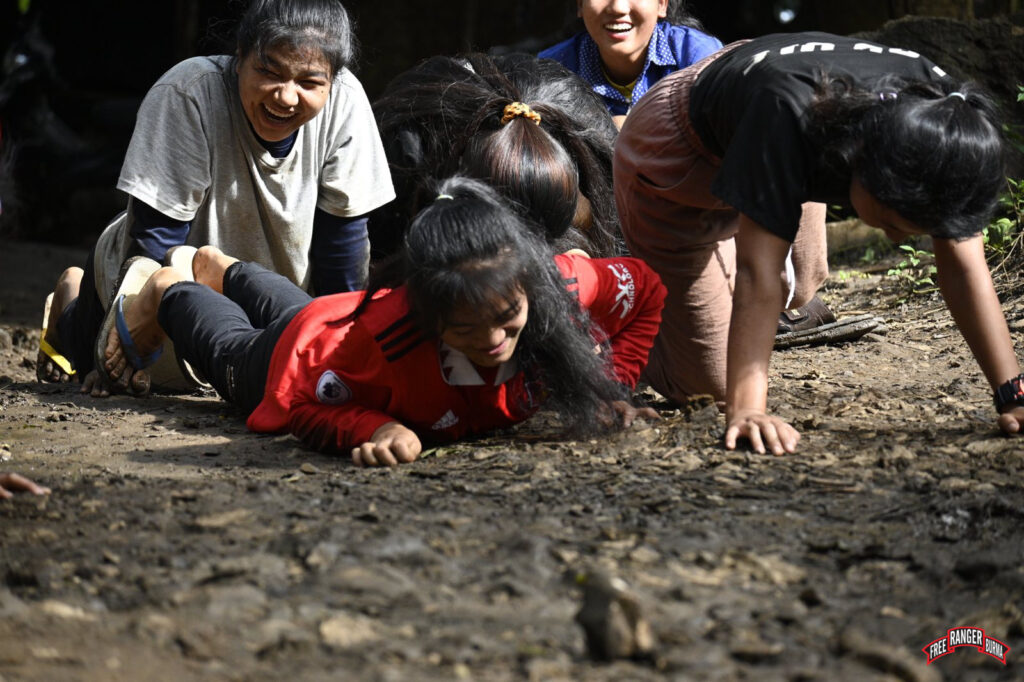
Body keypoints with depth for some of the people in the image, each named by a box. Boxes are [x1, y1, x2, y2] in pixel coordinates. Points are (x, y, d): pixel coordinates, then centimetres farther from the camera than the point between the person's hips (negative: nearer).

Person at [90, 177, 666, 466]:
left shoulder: (563, 288, -43)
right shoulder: (385, 334, -54)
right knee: (232, 352, 33)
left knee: (289, 313, 42)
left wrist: (611, 390, -26)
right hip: (300, 354, -6)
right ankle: (167, 291, 63)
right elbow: (296, 401, -41)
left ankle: (222, 270, 72)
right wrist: (373, 429, -58)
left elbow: (646, 291, -21)